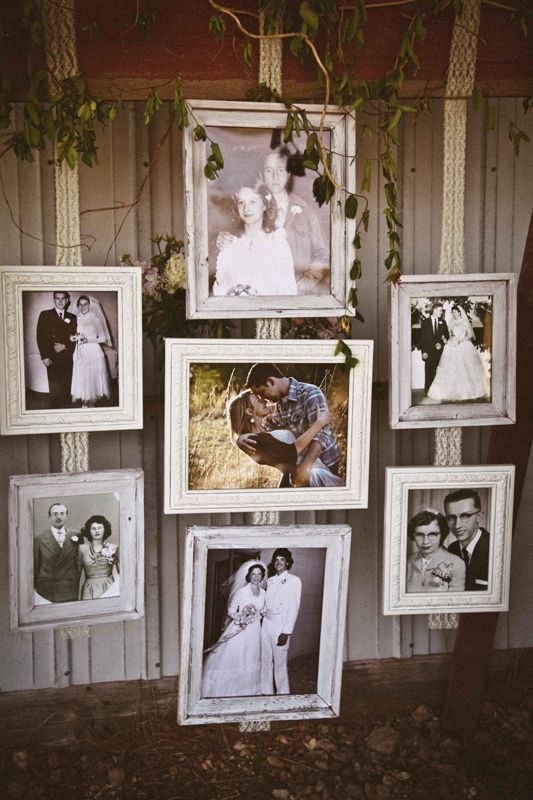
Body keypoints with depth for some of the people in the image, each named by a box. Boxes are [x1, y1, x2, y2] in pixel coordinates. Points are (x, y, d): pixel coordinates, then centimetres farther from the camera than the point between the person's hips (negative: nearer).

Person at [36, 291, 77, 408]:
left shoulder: (72, 318, 14)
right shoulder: (45, 315, 7)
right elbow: (40, 336, 1)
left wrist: (65, 346, -7)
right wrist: (44, 356, -7)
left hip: (67, 359, 2)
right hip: (52, 359, -2)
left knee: (66, 390, 0)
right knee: (55, 390, -8)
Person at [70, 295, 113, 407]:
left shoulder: (96, 319, -3)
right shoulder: (77, 319, 9)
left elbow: (103, 338, -3)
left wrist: (88, 340, -14)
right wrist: (74, 338, -1)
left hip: (94, 353, -4)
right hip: (80, 354, 4)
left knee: (93, 379, -3)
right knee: (81, 380, 0)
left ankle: (91, 403, 6)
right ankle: (85, 403, 6)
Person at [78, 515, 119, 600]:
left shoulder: (112, 549, 6)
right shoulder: (82, 549, 6)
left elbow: (115, 574, 7)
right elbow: (80, 573, 7)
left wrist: (119, 592, -4)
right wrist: (79, 596, 0)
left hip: (108, 588, 0)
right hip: (90, 590, 0)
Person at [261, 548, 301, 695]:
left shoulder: (294, 581, -4)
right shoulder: (270, 581, 14)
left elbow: (294, 608, -9)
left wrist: (286, 632, -15)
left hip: (280, 625, -6)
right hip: (266, 623, 6)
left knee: (280, 663, -4)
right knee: (265, 661, 10)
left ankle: (283, 695, 7)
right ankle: (266, 692, 20)